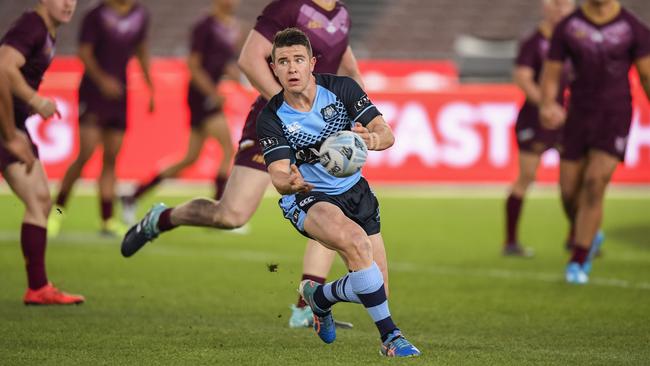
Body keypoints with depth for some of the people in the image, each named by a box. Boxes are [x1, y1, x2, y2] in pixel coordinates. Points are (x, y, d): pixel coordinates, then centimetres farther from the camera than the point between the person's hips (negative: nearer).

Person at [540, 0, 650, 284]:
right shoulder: (567, 28, -4)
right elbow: (551, 76, -1)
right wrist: (548, 106, -21)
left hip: (615, 117, -2)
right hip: (579, 115, 2)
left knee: (594, 184, -18)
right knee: (570, 192, 5)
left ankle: (578, 263, -7)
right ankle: (590, 238, 38)